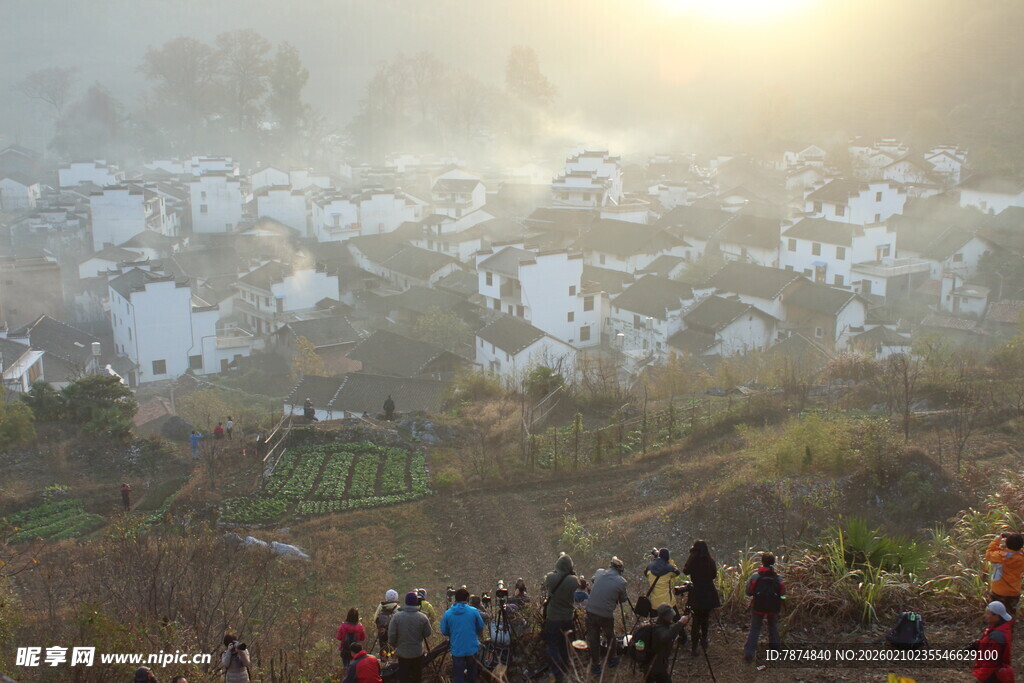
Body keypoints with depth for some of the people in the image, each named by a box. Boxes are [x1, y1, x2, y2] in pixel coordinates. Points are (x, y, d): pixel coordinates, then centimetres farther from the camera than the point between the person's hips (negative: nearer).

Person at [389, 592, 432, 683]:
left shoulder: (396, 617, -16)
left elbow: (391, 635, -13)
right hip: (418, 653, 0)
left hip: (402, 652, 0)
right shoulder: (423, 617, -15)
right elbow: (428, 634, -5)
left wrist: (395, 645, 6)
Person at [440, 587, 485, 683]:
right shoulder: (474, 611, -10)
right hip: (472, 648, 1)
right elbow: (481, 628, 3)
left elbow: (444, 632, 0)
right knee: (472, 672, 23)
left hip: (456, 649, -1)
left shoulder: (447, 614, -9)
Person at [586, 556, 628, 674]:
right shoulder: (621, 581, -8)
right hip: (607, 614, -2)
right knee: (610, 637, 24)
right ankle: (612, 660, 41)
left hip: (591, 611, 2)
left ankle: (595, 666, 24)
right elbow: (622, 600, 4)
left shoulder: (599, 573, 0)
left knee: (593, 639, 15)